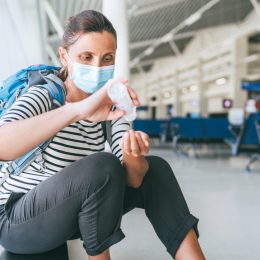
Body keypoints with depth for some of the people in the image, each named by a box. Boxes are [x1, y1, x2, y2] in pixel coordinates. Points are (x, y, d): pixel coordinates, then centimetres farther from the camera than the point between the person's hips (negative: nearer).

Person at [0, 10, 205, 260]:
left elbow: (133, 179, -13)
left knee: (155, 168, -7)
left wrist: (133, 157, -35)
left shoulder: (109, 105, -3)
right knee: (103, 167, -31)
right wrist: (78, 109, -50)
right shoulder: (44, 96, -20)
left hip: (76, 212, 6)